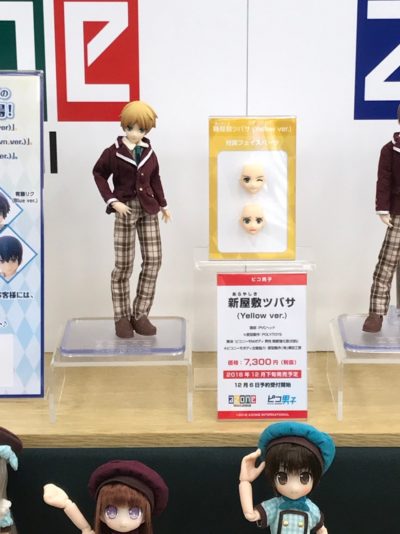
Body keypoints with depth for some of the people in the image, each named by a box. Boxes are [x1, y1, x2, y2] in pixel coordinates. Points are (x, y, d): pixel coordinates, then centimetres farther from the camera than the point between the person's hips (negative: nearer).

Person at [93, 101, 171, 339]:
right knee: (123, 265, 0)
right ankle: (122, 317, 11)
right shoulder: (114, 152, -6)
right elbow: (99, 174, 2)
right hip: (126, 210, -4)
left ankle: (140, 315, 9)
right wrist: (112, 201, -7)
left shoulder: (149, 152, 5)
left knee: (153, 261, -1)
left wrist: (163, 204, 15)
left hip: (148, 210, 4)